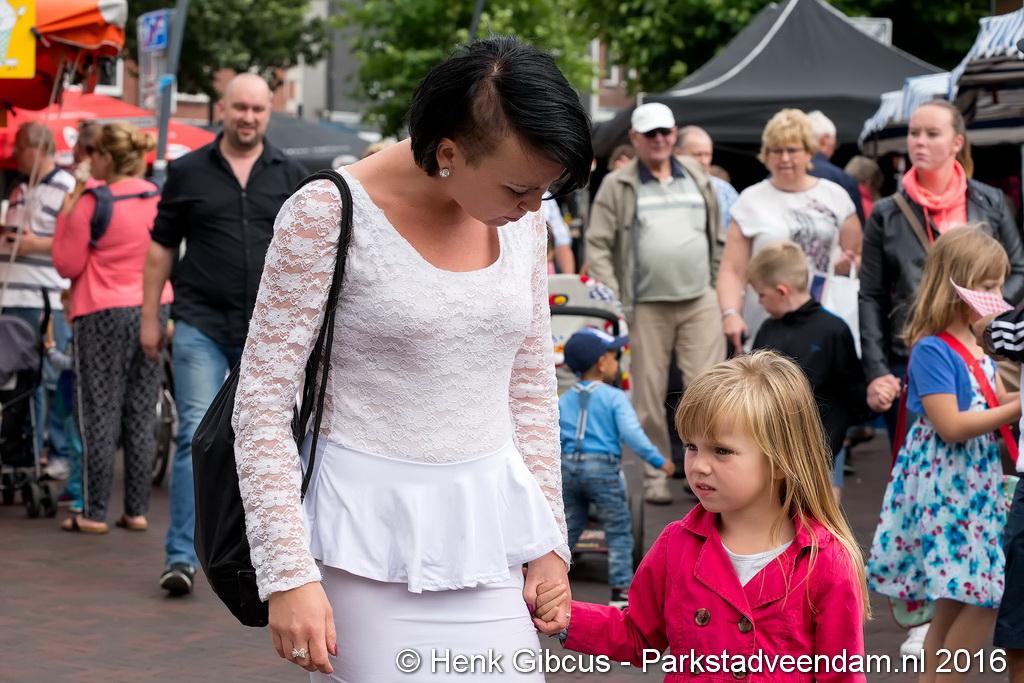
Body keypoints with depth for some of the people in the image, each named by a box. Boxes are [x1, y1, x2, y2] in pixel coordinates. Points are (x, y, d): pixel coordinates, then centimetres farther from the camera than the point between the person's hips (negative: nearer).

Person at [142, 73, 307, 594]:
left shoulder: (290, 176, 9)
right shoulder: (188, 172, 6)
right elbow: (161, 248, 9)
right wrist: (150, 317, 5)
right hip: (201, 327, -2)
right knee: (197, 435, -10)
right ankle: (181, 556, -9)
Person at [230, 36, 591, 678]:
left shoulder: (521, 218, 4)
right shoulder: (329, 215, -13)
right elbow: (264, 403, -10)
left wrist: (549, 541, 13)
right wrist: (288, 573, -15)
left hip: (489, 534, 5)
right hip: (370, 537, -5)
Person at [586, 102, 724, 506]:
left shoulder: (698, 179, 13)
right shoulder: (617, 186, 3)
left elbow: (718, 238, 18)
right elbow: (598, 245, -2)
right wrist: (611, 301, -10)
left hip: (700, 302, 2)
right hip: (646, 306, -2)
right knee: (649, 395, 3)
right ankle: (656, 475, 12)